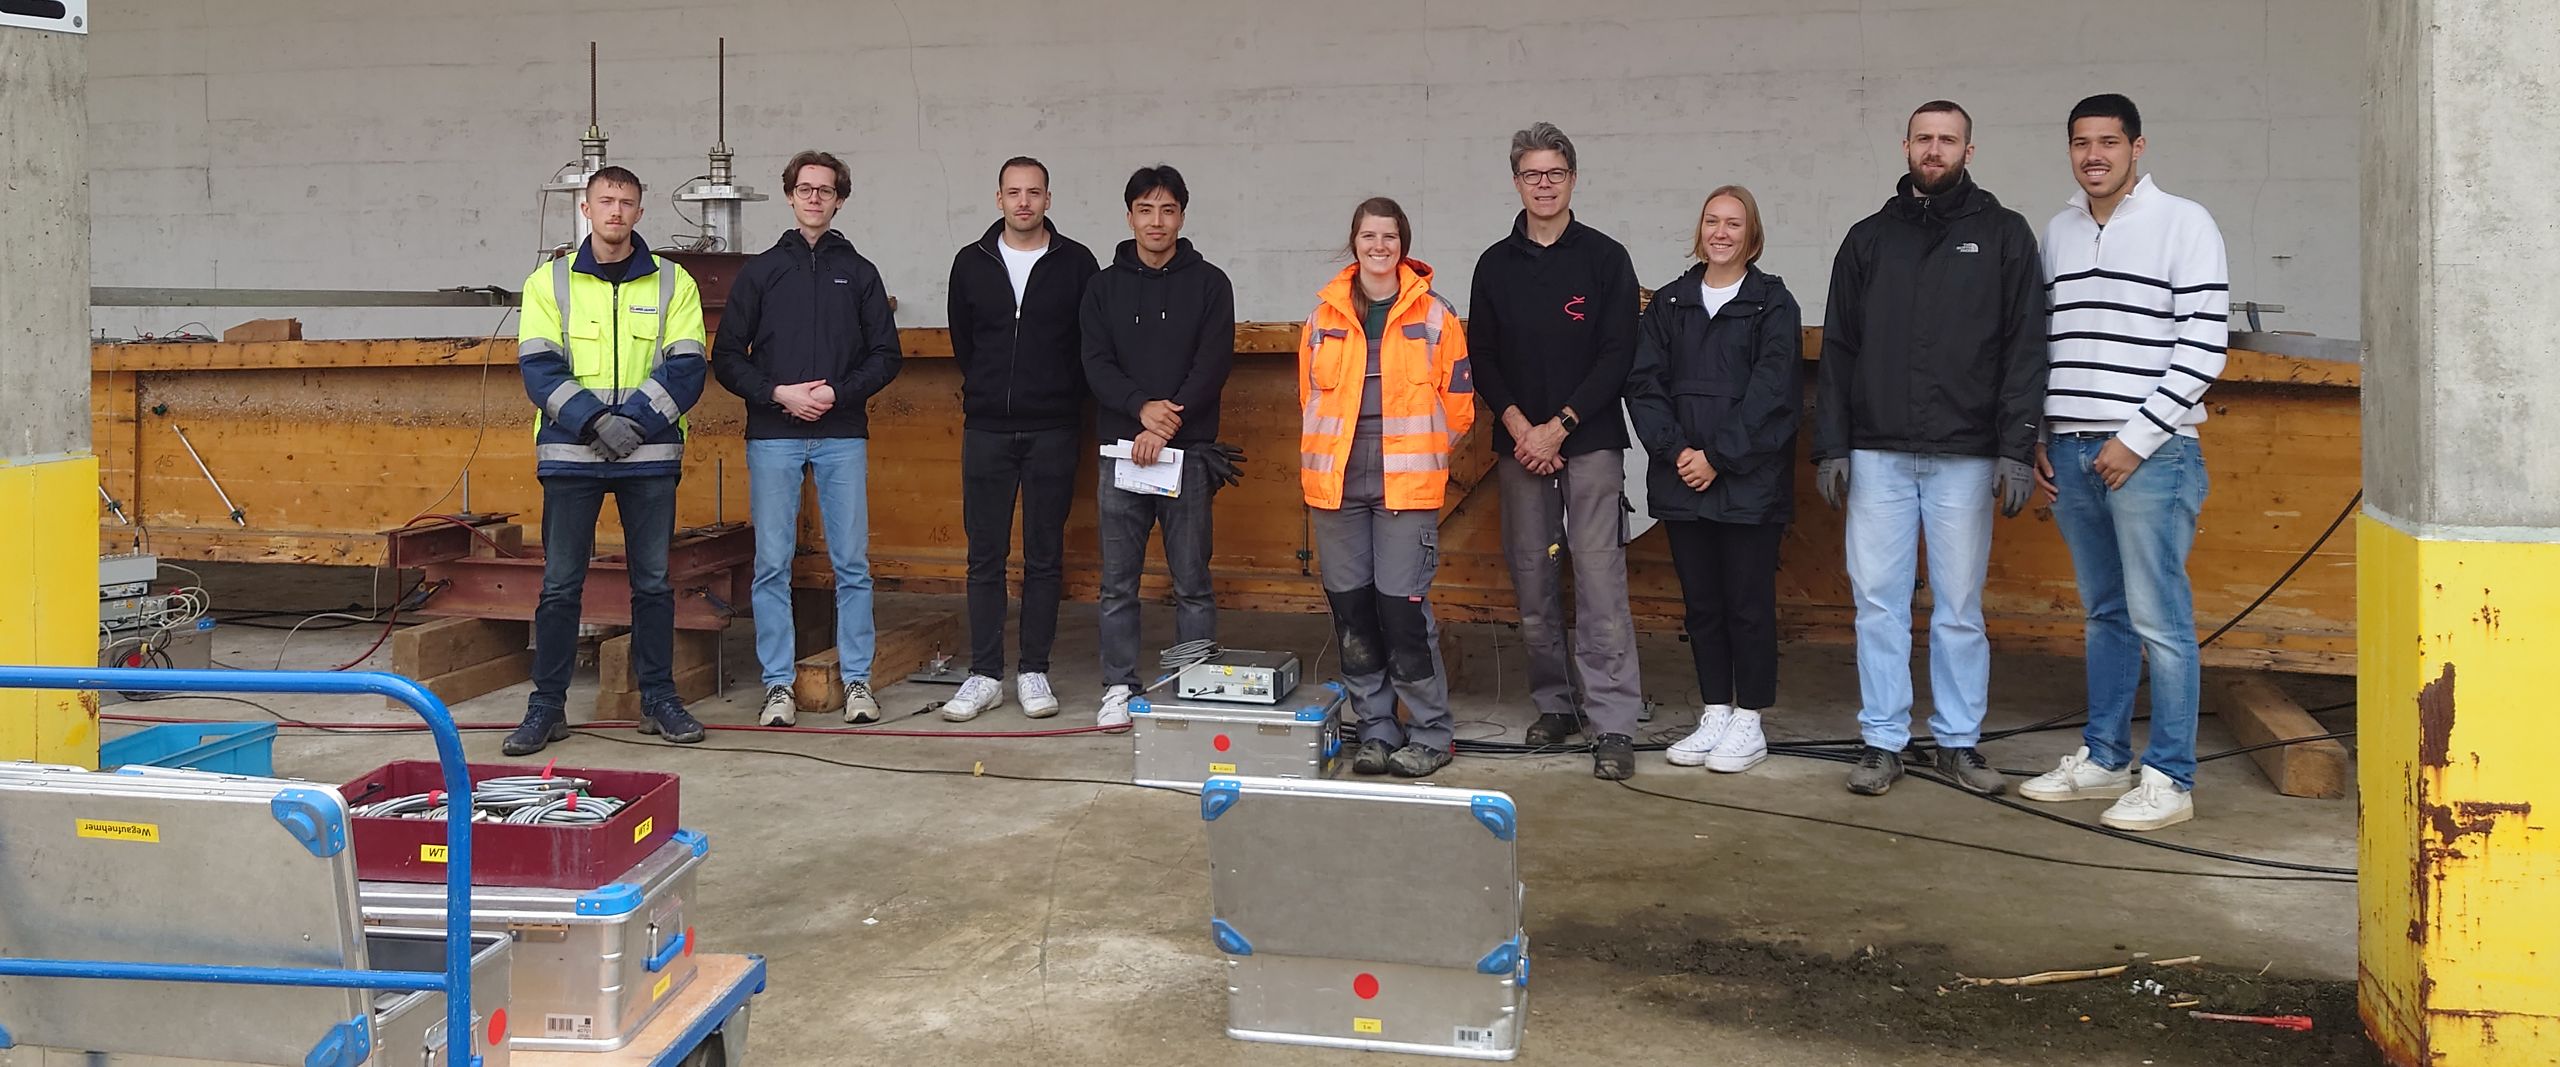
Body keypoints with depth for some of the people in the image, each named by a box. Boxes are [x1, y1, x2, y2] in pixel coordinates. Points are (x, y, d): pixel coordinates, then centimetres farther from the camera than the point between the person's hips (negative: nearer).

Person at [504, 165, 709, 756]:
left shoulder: (673, 282, 6)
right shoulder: (550, 281, 6)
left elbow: (686, 369, -2)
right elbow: (539, 369, -3)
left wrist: (634, 419, -15)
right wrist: (595, 421, -16)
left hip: (651, 454, 0)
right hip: (570, 455, 0)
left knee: (653, 581, 7)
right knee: (560, 584, 3)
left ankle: (658, 698, 18)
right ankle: (547, 706, 11)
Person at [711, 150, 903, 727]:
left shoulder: (859, 272, 11)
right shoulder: (761, 271, 9)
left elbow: (885, 355, 7)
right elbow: (727, 358, 6)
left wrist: (837, 392, -8)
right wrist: (778, 394, -9)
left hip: (842, 437, 0)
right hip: (772, 439, 0)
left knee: (852, 563, 1)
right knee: (772, 565, 1)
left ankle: (857, 679, 10)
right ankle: (778, 684, 8)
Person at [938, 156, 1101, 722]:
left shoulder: (1075, 263, 1)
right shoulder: (972, 263, 6)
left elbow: (1091, 344, 5)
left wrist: (1060, 402, 7)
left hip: (1051, 432, -1)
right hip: (986, 430, 2)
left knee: (1044, 557, 4)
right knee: (985, 556, 3)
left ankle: (1034, 671, 12)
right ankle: (984, 674, 9)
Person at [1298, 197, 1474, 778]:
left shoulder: (1434, 313, 1)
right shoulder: (1326, 314, 9)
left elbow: (1457, 400, 5)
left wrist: (1423, 458, 6)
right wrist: (1327, 458, 11)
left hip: (1406, 485, -3)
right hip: (1336, 485, 4)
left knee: (1402, 608, -7)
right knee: (1351, 609, 6)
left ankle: (1431, 735, 7)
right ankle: (1377, 731, 19)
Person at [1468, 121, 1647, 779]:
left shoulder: (1605, 258, 2)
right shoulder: (1496, 265, 11)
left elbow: (1618, 356, -4)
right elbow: (1482, 358, 8)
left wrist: (1559, 426, -12)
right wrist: (1518, 425, -7)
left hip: (1590, 442, -3)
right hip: (1519, 445, 3)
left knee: (1600, 581, -9)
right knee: (1532, 583, 6)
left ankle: (1613, 724, -8)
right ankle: (1554, 705, 19)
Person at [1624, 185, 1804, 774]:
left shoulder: (1773, 304, 0)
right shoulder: (1669, 303, 11)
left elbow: (1772, 394, -9)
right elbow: (1644, 383, 4)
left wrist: (1717, 456, -14)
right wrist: (1674, 450, -10)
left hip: (1750, 483, -4)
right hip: (1682, 482, 4)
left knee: (1748, 602, 1)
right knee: (1701, 602, 10)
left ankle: (1748, 721, 11)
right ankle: (1714, 715, 20)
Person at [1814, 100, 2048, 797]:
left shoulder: (2004, 235, 4)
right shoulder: (1869, 238, 10)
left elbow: (2025, 349, -2)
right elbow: (1837, 351, 9)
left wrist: (2017, 450, -10)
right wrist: (1830, 446, 2)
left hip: (1965, 457, -2)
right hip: (1877, 456, 2)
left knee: (1959, 607, 5)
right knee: (1878, 602, 4)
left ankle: (1959, 742, 17)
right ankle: (1882, 742, 13)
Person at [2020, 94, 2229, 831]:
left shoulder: (2183, 224, -5)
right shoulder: (2060, 232, 14)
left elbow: (2204, 344, -10)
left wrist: (2137, 439, -14)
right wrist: (2038, 435, 9)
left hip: (2149, 453, -6)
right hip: (2071, 451, 6)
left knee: (2158, 619, -4)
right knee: (2105, 613, 15)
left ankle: (2169, 779, 3)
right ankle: (2104, 759, 23)